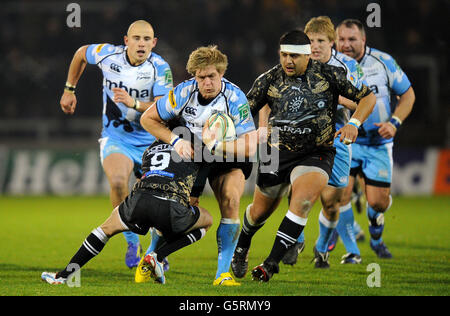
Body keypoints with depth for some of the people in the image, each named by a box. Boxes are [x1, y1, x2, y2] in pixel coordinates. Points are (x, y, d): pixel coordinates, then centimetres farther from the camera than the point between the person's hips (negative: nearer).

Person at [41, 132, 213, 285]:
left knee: (108, 227, 32)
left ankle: (64, 275, 26)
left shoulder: (149, 150, 36)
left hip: (139, 201, 4)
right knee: (207, 220, 26)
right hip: (172, 208, -4)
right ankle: (157, 256, 8)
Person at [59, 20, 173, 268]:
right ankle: (132, 242, -12)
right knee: (118, 181, -30)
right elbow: (81, 54, 13)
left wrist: (134, 104, -37)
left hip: (150, 141, 1)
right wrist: (69, 90, 17)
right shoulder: (108, 55, -9)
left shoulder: (160, 68, -14)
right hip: (115, 137, -1)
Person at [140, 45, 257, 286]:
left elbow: (249, 147, -29)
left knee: (230, 202, -24)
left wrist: (215, 145, -39)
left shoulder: (235, 99, -26)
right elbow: (148, 118, -9)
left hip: (227, 159, -2)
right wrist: (175, 141, -22)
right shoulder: (184, 92, -19)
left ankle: (223, 272, -18)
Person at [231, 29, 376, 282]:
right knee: (260, 211, 13)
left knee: (301, 201, -28)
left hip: (316, 154, -3)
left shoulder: (329, 75, -7)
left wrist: (354, 123, -17)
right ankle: (242, 247, 47)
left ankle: (272, 262, -21)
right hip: (278, 154, 3)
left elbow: (368, 97, -1)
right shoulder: (269, 80, -2)